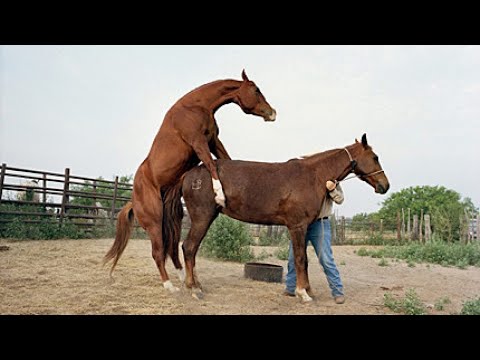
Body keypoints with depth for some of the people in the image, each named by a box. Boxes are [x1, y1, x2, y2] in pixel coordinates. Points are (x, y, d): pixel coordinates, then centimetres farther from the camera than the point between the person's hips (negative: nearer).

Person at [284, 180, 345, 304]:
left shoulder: (331, 180, 1)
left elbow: (340, 199, -4)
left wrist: (332, 189, -22)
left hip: (320, 224, -3)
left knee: (326, 260, -7)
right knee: (293, 258, 9)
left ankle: (338, 292, 6)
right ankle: (289, 288, 23)